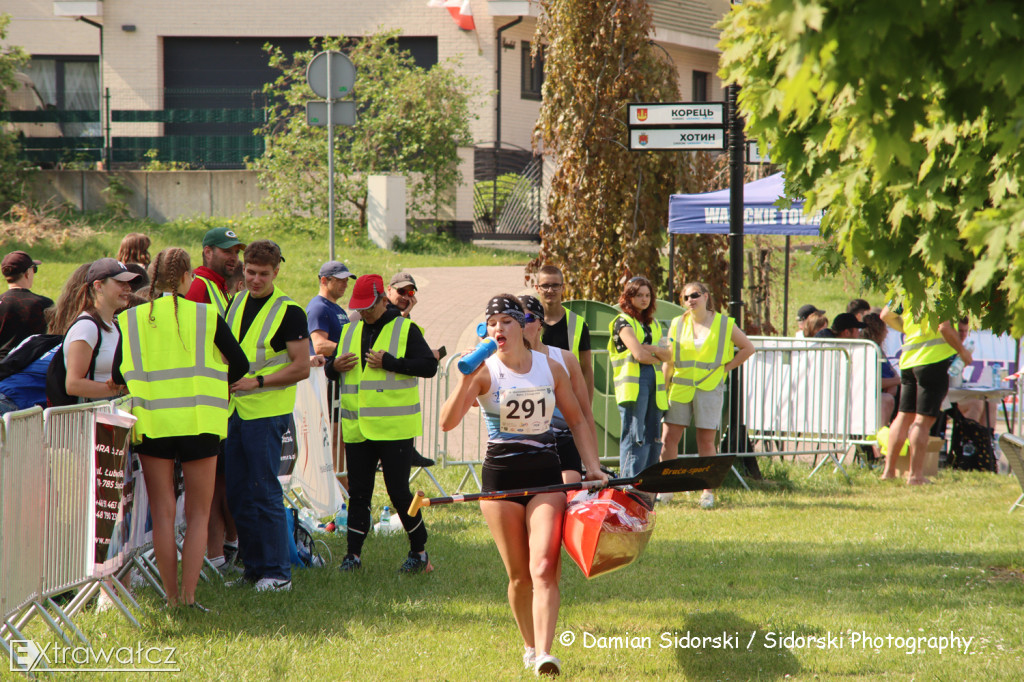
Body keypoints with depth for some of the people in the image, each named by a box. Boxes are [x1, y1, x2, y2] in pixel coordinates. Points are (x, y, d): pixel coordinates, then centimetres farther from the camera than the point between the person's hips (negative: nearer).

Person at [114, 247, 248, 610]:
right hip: (199, 423, -1)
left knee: (162, 514, 7)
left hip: (151, 425, 1)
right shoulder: (206, 317, -3)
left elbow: (117, 375, 4)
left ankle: (171, 597, 5)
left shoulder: (129, 320, 1)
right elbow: (240, 365, 2)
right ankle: (189, 597, -3)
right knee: (198, 514, 6)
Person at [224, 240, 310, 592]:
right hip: (235, 410, 7)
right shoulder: (236, 304, 13)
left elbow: (301, 367, -10)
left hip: (267, 412, -7)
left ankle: (278, 573, -3)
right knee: (237, 494, 10)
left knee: (264, 492, -8)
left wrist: (257, 382, -16)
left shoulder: (288, 312, -8)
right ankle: (253, 568, 19)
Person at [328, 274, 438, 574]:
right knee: (358, 492, 5)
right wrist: (335, 366, -2)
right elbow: (332, 371, 22)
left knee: (399, 492, -4)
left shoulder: (405, 329, -1)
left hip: (394, 427, -5)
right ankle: (353, 554, 9)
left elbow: (428, 366, -11)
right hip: (357, 427, 5)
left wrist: (388, 362, -18)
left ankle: (419, 551, 9)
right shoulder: (349, 331, 15)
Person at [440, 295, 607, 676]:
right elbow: (447, 422, -17)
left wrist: (593, 467, 6)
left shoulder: (551, 369, 4)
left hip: (545, 474, 1)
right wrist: (466, 380, -29)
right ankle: (530, 647, 26)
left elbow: (577, 421, 15)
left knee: (544, 568, -15)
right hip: (500, 476, -1)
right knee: (519, 576, 5)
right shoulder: (485, 372, -4)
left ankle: (545, 654, -23)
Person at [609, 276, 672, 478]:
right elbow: (638, 354, -12)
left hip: (654, 383, 7)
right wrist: (658, 357, 5)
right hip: (632, 383, -7)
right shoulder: (623, 322, 0)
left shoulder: (653, 324, 23)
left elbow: (668, 356, 13)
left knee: (653, 439, 5)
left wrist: (654, 349, -7)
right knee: (635, 439, -13)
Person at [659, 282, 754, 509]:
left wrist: (725, 368, 3)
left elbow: (748, 348, 10)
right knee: (668, 438, -3)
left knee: (706, 441, -1)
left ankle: (708, 492, 6)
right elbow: (669, 360, 11)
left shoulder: (724, 324, 3)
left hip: (709, 388, -2)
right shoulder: (677, 324, 9)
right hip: (680, 388, 2)